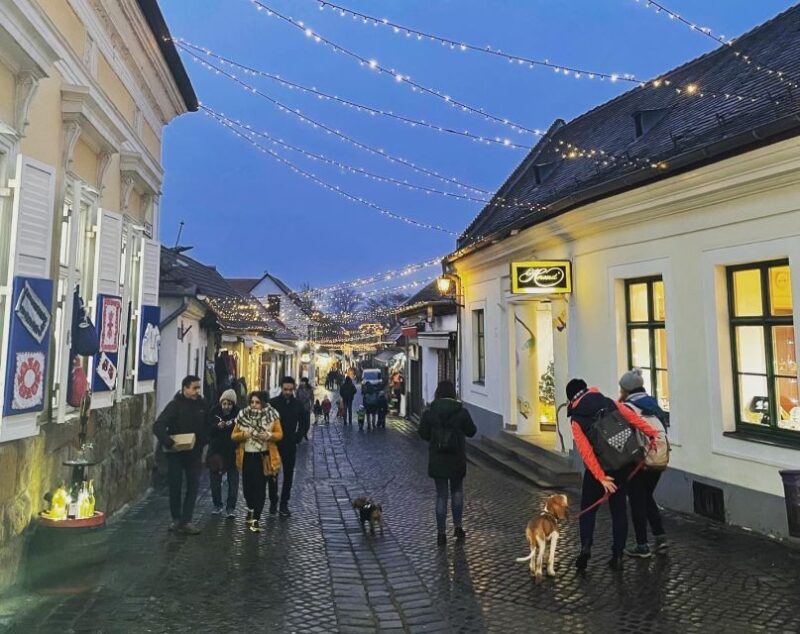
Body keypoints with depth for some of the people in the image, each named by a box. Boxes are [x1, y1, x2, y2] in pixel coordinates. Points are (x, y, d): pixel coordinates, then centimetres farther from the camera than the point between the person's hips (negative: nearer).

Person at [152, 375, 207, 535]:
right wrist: (168, 442, -32)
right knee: (175, 487, 6)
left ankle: (186, 521, 11)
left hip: (195, 454, 4)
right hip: (176, 453, -4)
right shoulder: (175, 405, -13)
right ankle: (176, 519, 24)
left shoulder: (201, 405, 0)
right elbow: (158, 426, -20)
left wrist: (202, 443, -2)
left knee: (193, 486, 3)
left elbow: (206, 426, 10)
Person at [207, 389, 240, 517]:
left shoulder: (238, 412, -10)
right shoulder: (214, 411, -5)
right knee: (215, 478, 10)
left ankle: (231, 507, 11)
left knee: (233, 480, 1)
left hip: (232, 451, -2)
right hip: (216, 450, 2)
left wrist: (232, 425, -26)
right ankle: (217, 505, 25)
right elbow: (208, 428, -6)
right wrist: (218, 426, -24)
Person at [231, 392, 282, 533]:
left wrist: (269, 435, -21)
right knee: (247, 486, 9)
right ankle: (250, 508, 39)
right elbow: (234, 436, 5)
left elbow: (279, 434, -1)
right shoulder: (242, 416, 0)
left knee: (260, 487, -3)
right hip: (247, 456, 2)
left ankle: (256, 519, 6)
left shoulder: (271, 415, -5)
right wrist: (243, 434, -16)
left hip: (263, 457, -2)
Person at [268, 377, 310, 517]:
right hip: (274, 444, -2)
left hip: (290, 445, 2)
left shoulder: (298, 405, 0)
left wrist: (298, 437, 2)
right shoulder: (272, 403, -8)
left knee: (288, 475, 6)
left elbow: (305, 423, 11)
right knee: (273, 475, 6)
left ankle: (284, 504, 16)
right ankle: (273, 502, 21)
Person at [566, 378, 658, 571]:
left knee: (588, 508, 14)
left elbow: (585, 451, -15)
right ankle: (617, 555, 13)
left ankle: (586, 546, -3)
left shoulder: (576, 419, -5)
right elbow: (632, 417, -10)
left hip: (599, 468, -2)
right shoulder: (608, 401, 2)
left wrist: (600, 477, -17)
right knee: (619, 508, 14)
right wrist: (652, 434, -9)